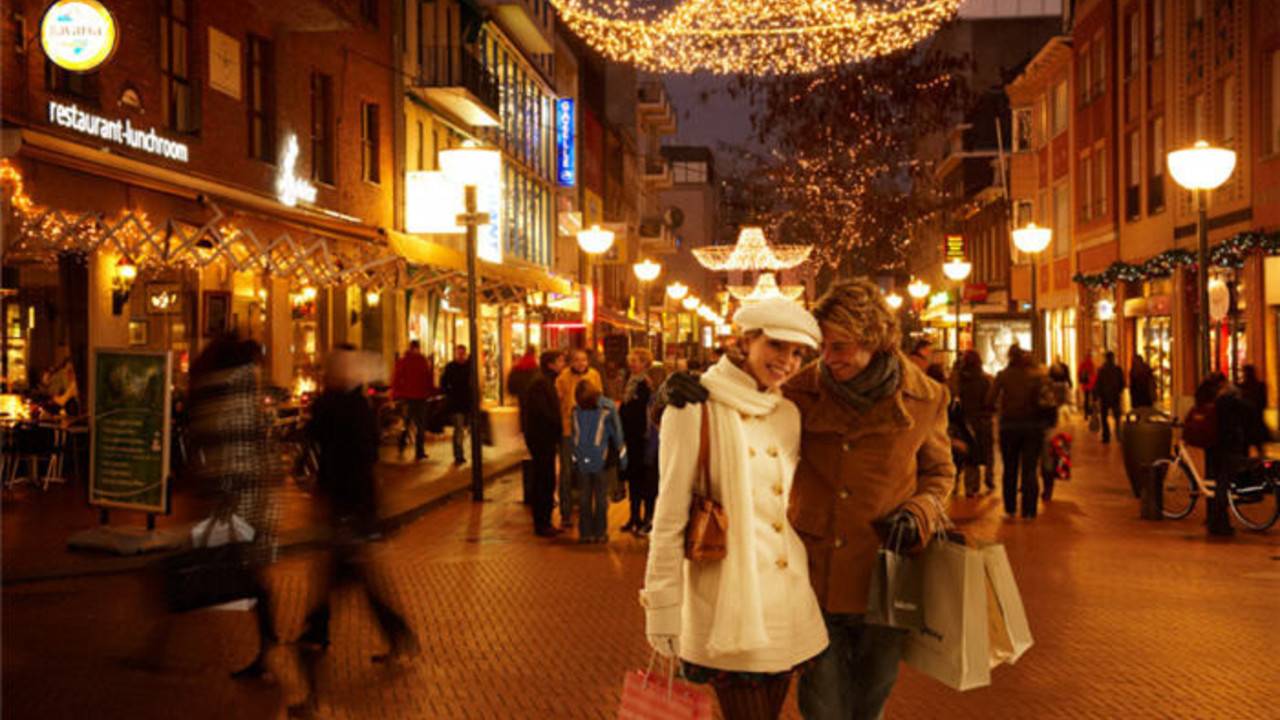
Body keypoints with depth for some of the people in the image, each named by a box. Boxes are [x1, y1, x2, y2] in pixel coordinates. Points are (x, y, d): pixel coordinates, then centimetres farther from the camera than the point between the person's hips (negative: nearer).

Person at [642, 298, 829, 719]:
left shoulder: (790, 413, 10)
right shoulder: (697, 407, -9)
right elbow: (670, 515, -10)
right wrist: (663, 607, -11)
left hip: (789, 602, 6)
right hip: (728, 603, -6)